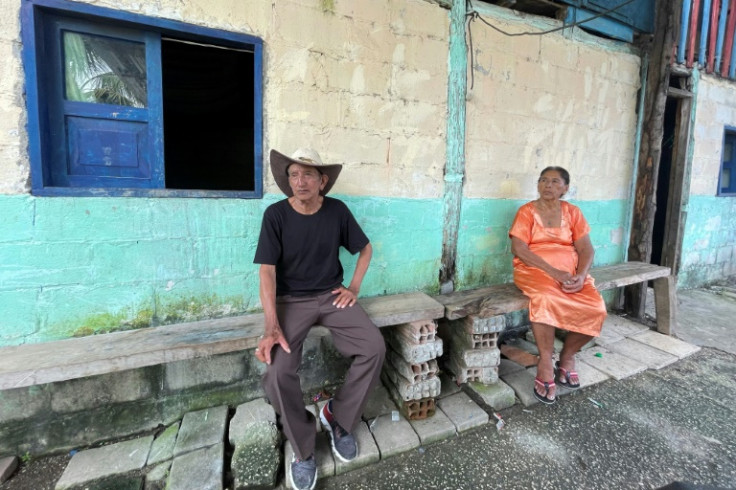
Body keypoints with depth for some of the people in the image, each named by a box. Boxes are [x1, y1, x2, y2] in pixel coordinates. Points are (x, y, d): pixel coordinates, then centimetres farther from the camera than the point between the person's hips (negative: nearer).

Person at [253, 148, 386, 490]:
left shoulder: (337, 210, -3)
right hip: (291, 300, -2)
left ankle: (338, 417, 7)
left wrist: (354, 287, -1)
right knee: (277, 371, -24)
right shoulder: (276, 214, -9)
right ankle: (303, 449, 3)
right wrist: (272, 327, -23)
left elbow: (365, 248, 10)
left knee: (374, 348, -19)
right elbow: (267, 271, -13)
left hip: (332, 295, 2)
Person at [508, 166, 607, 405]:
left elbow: (586, 249, 6)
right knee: (545, 299, -36)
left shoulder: (573, 212, 12)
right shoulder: (526, 211, 1)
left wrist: (581, 275, -15)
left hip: (570, 272, 4)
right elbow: (519, 249, -11)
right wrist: (553, 271, -21)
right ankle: (546, 363, -17)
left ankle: (567, 356, 5)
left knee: (596, 308, -21)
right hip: (535, 270, -4)